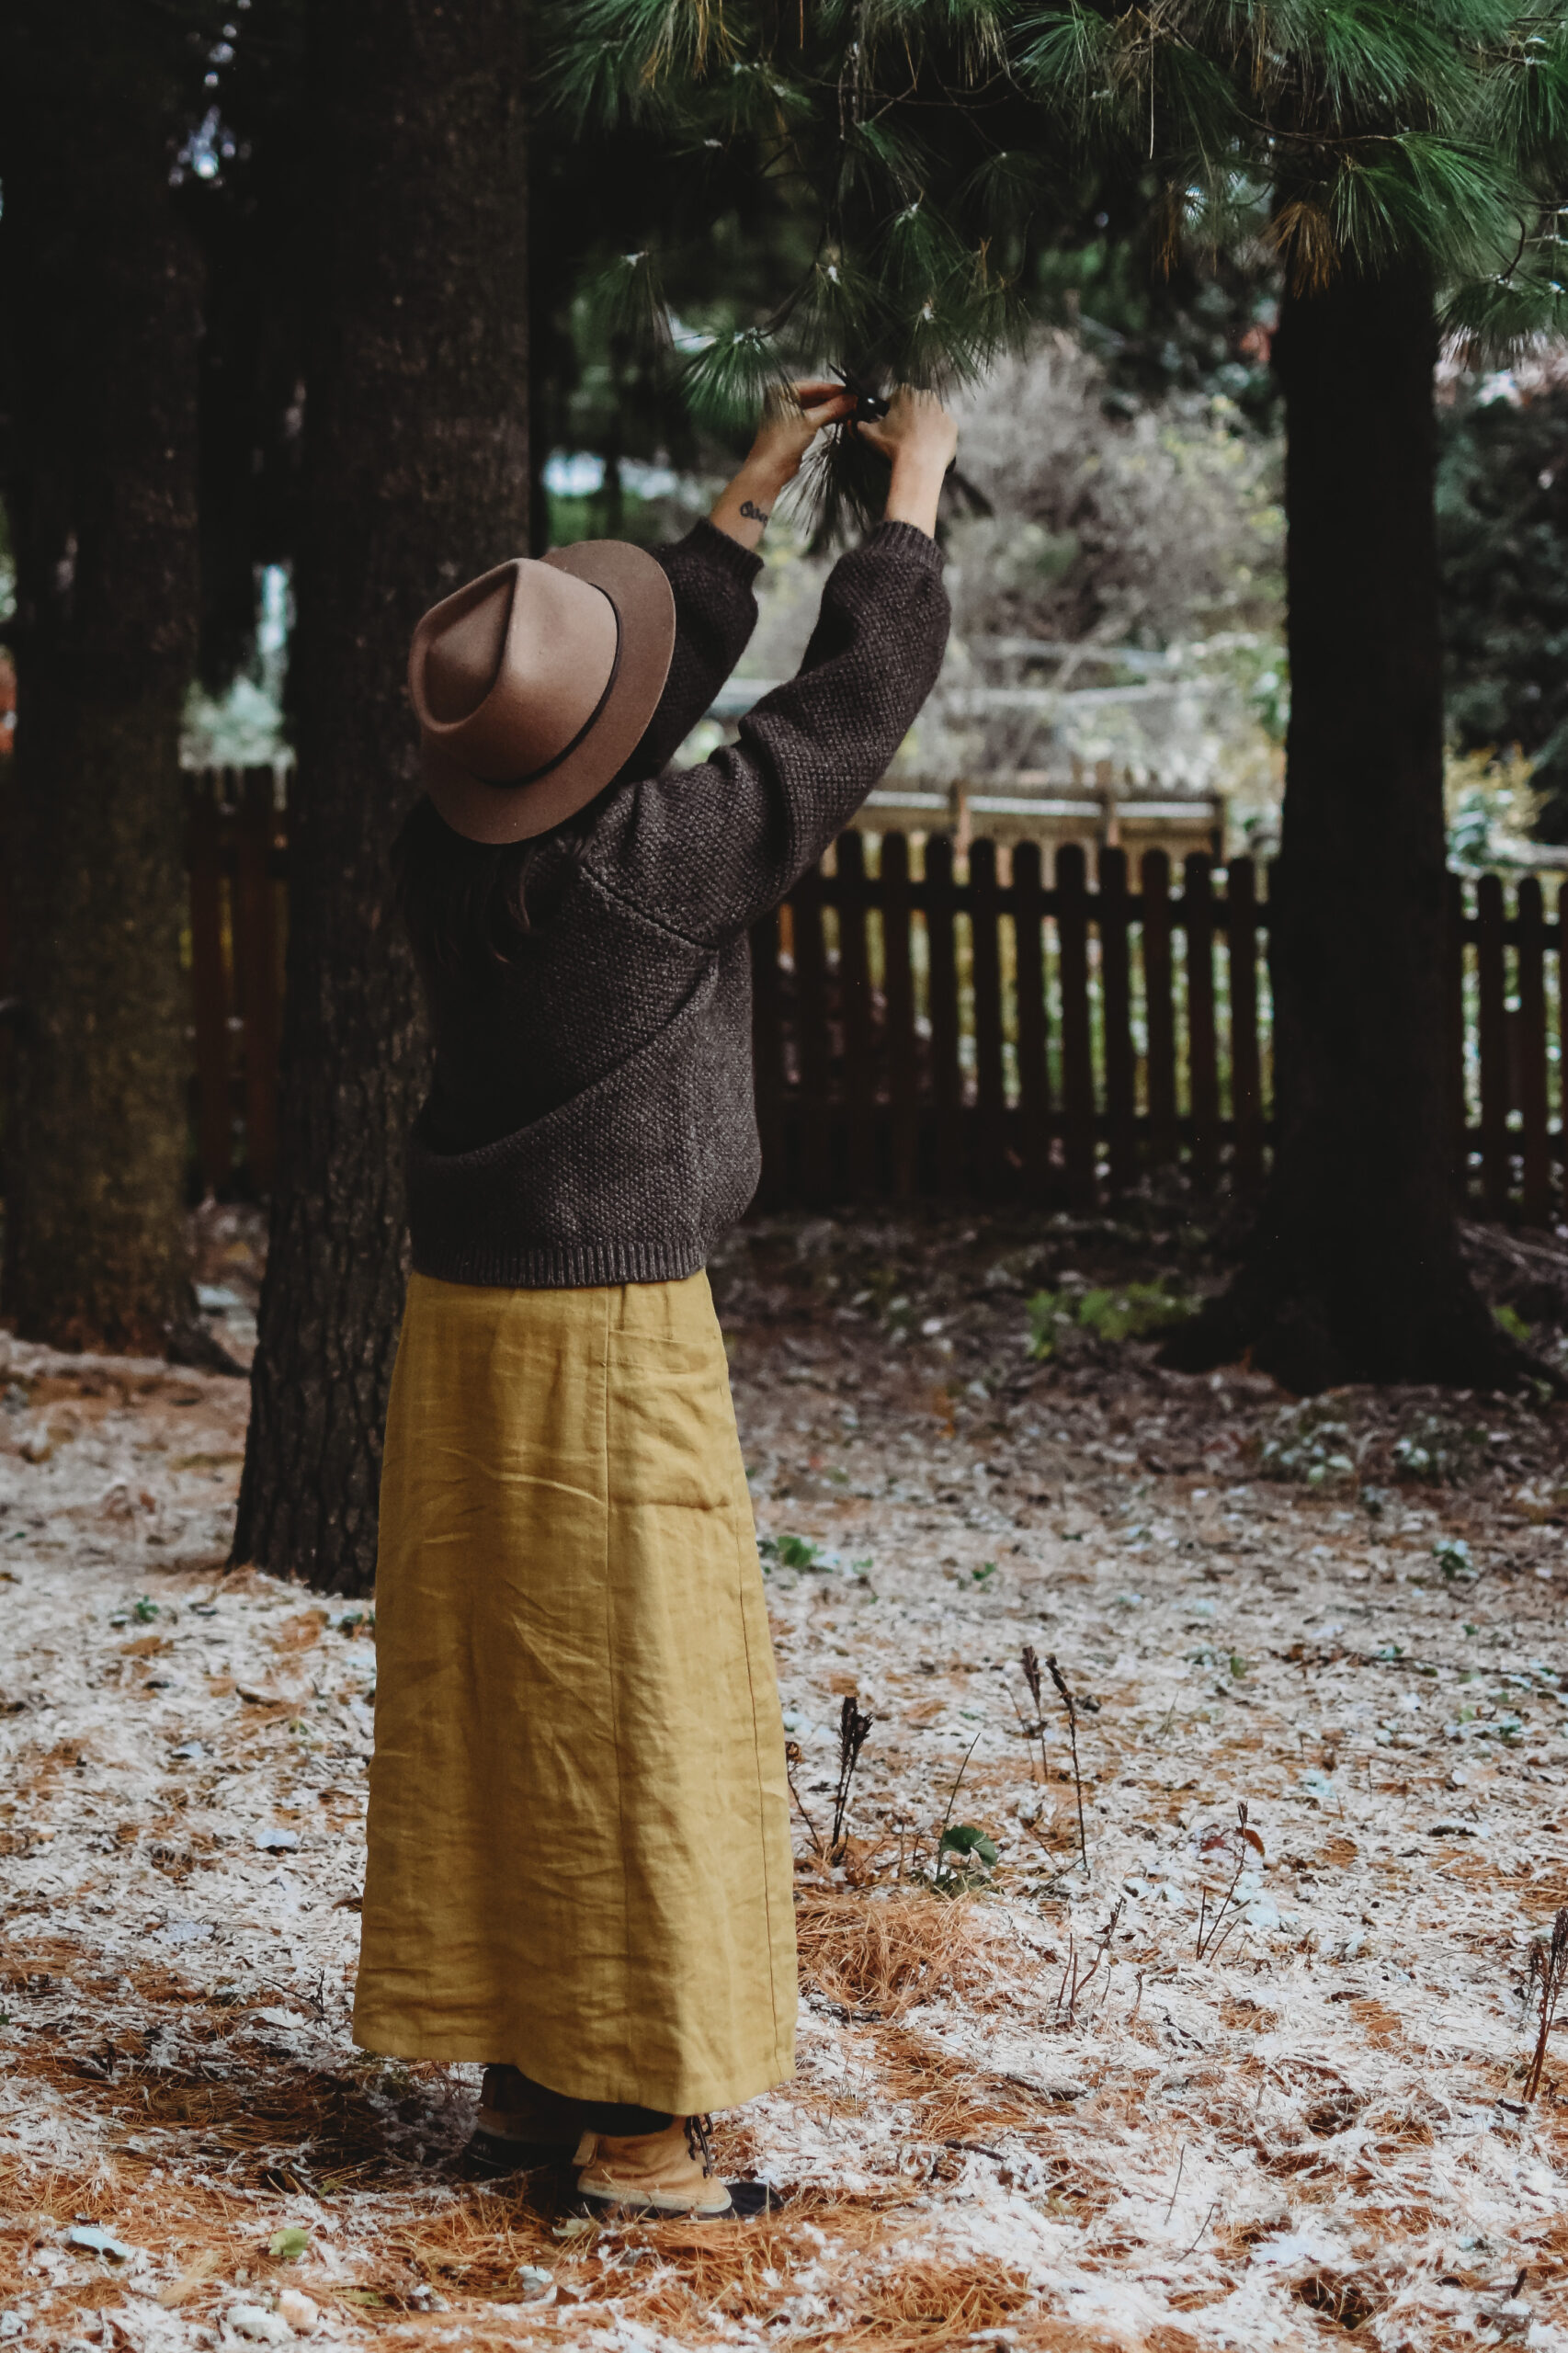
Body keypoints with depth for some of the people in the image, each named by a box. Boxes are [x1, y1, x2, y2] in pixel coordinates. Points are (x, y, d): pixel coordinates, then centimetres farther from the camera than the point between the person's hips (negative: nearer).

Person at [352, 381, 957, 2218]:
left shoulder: (443, 850, -2)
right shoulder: (652, 864, -21)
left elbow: (662, 670, 14)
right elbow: (848, 706, -10)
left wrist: (749, 499, 21)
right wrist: (911, 489, 4)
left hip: (462, 1312, 7)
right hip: (613, 1333, -7)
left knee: (479, 1697, 12)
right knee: (633, 1706, 0)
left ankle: (520, 2073, 23)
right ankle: (636, 2123, 6)